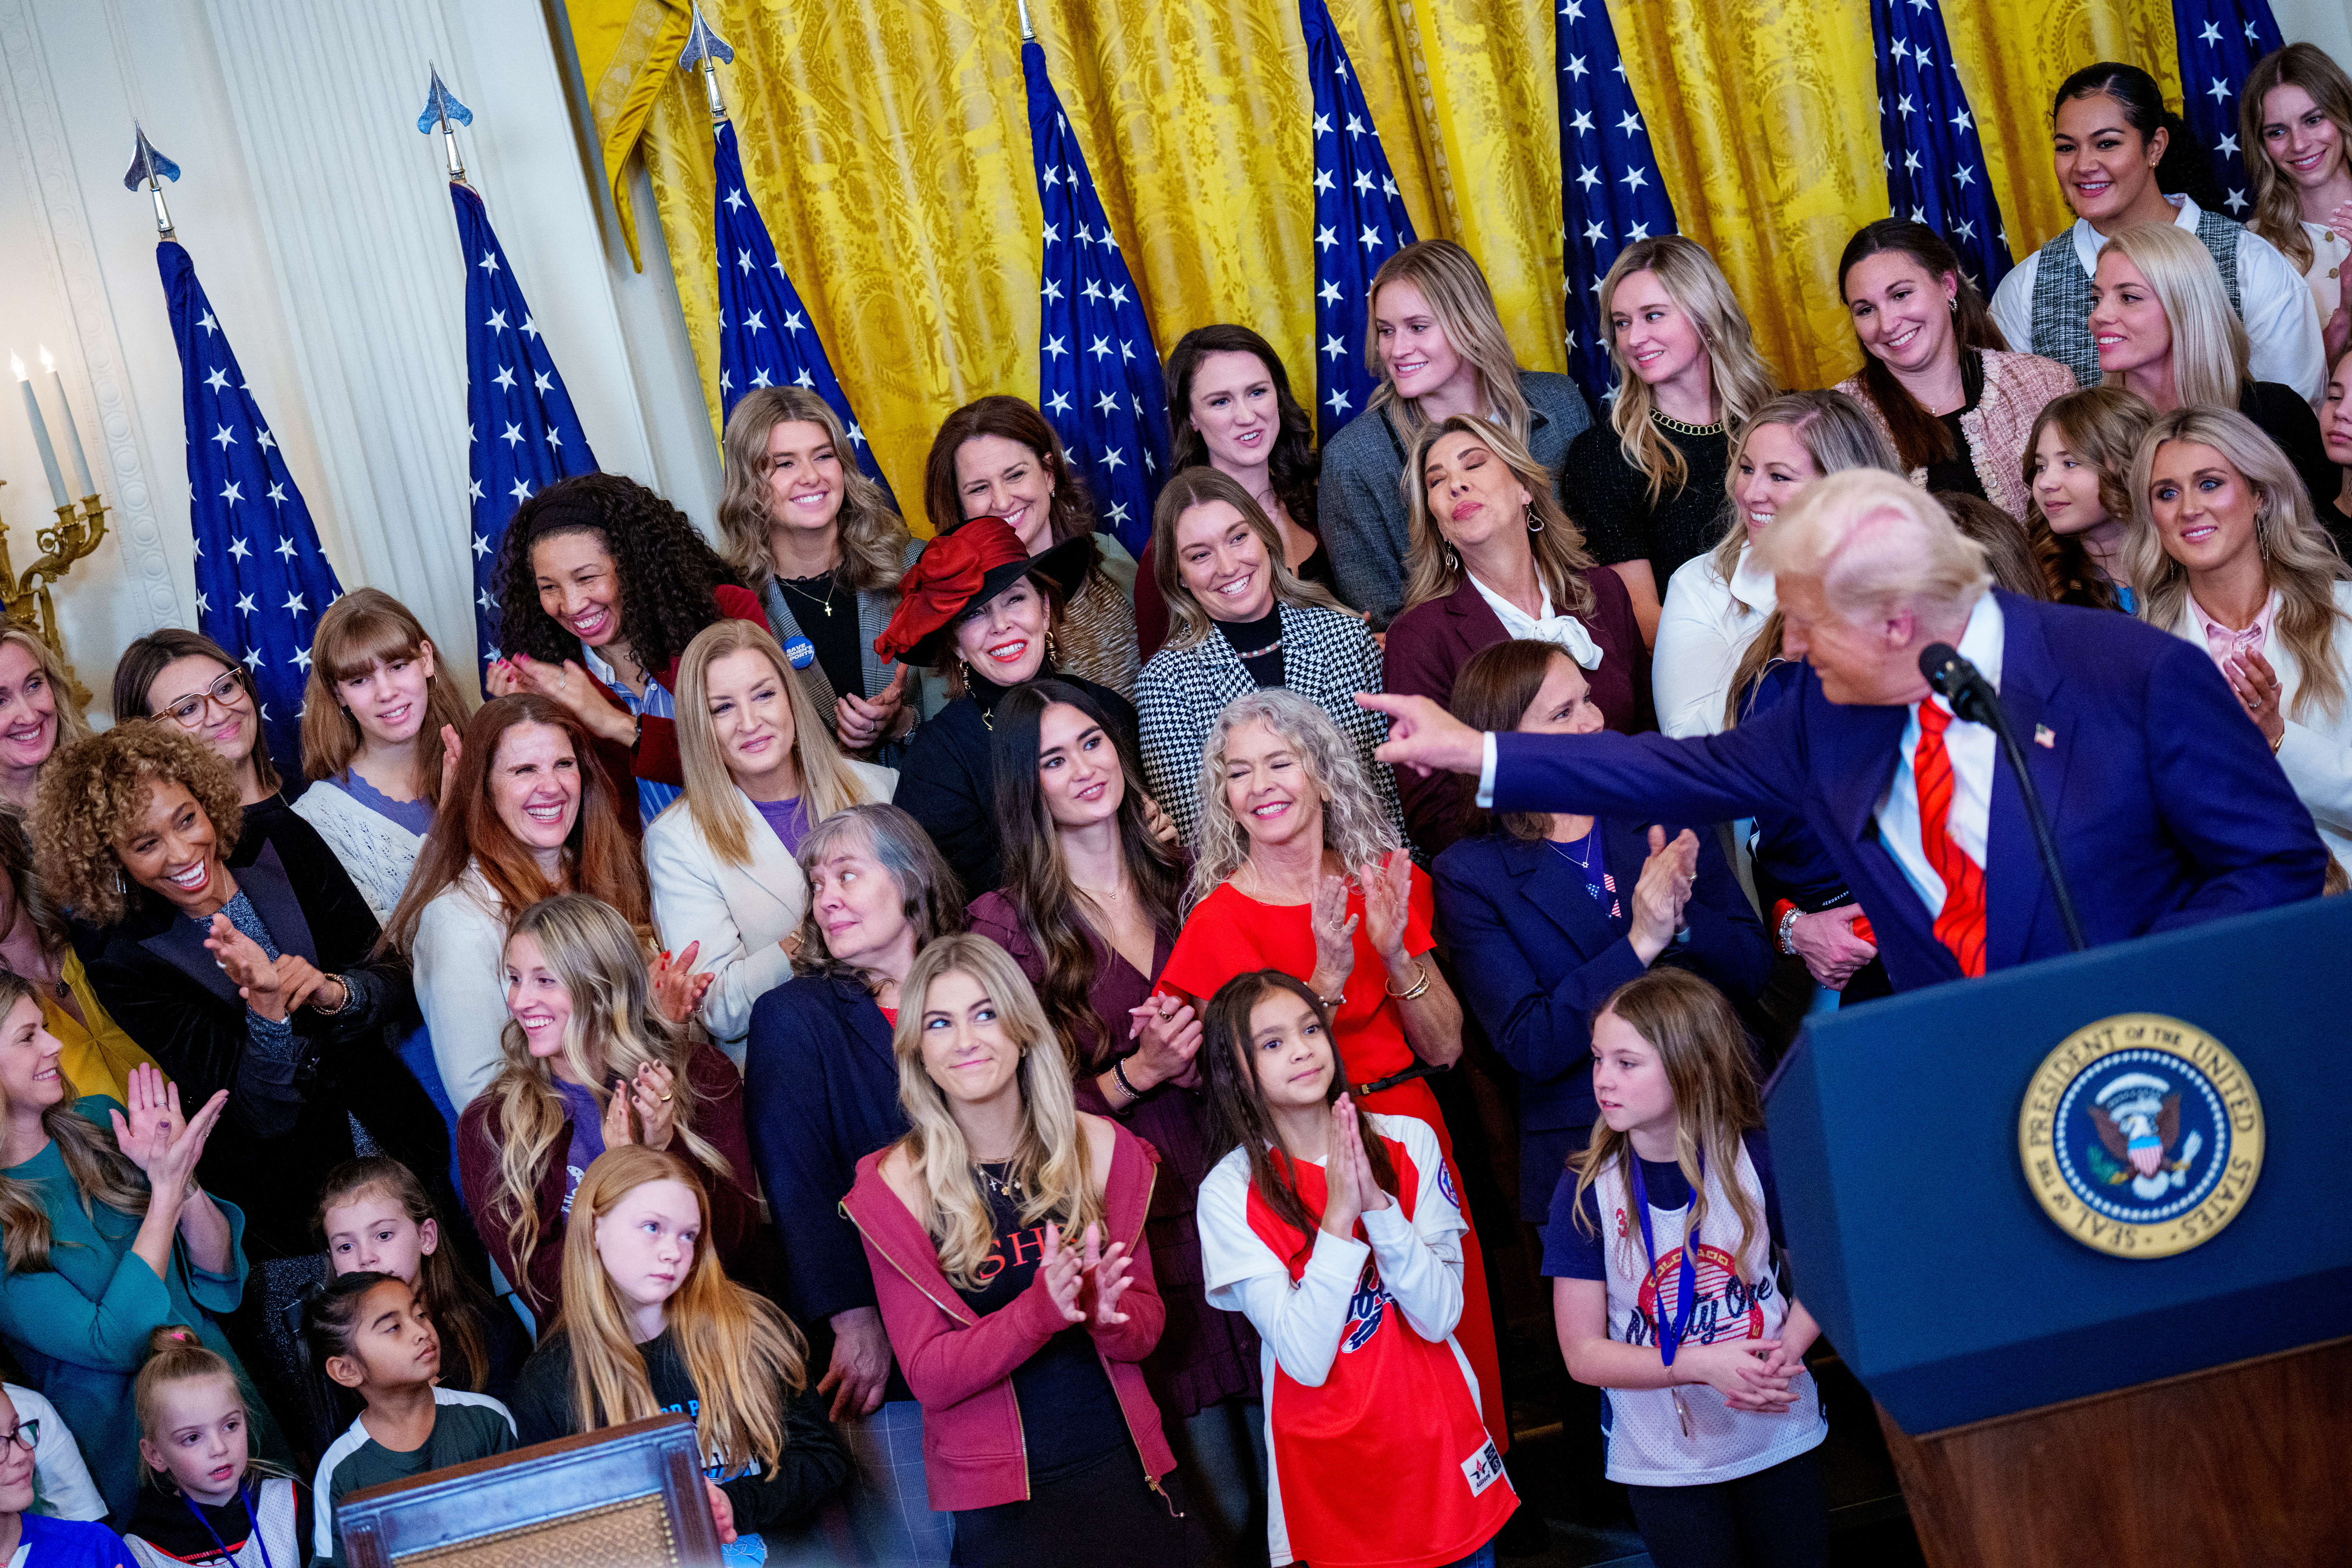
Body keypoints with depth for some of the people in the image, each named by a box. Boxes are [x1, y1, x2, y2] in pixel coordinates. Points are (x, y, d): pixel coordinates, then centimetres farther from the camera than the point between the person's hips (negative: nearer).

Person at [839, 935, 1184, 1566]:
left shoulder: (1097, 1147, 1)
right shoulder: (897, 1186, -7)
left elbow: (1146, 1329, 4)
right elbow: (929, 1378, -10)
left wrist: (1106, 1312, -19)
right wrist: (1041, 1308, -25)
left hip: (1123, 1464, 3)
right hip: (997, 1491, -3)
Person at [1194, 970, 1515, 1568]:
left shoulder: (1408, 1142, -3)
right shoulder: (1230, 1195, -10)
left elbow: (1440, 1317, -10)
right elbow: (1307, 1360, -17)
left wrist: (1378, 1202, -21)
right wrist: (1339, 1216, -22)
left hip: (1441, 1441, 2)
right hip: (1332, 1468, -2)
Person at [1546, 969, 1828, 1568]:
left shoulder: (1757, 1159, -10)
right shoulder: (1587, 1193, -13)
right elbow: (1584, 1354, -11)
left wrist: (1785, 1353, -18)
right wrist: (1702, 1365, -23)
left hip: (1781, 1436, 1)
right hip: (1666, 1465, -1)